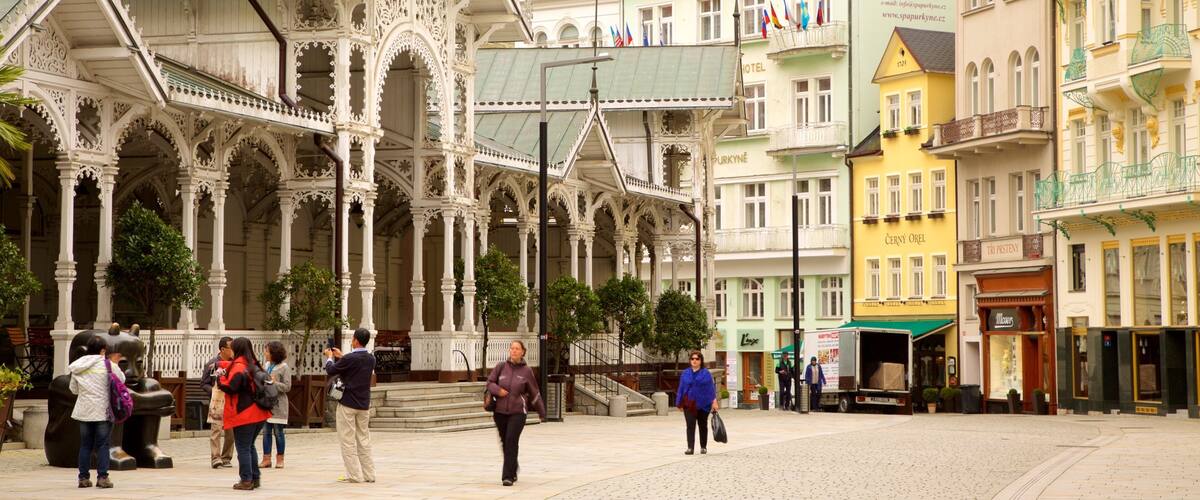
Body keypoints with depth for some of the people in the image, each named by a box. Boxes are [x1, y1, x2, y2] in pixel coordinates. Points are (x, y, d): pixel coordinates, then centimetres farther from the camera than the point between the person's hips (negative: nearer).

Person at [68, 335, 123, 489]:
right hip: (102, 411, -4)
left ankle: (84, 477, 9)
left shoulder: (78, 366, 4)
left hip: (84, 411, 4)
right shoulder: (107, 364, -8)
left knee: (85, 445, 10)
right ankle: (102, 477, -5)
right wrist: (115, 364, 15)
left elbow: (74, 389, 11)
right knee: (102, 444, 1)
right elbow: (121, 379, 4)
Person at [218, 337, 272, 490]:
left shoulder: (238, 367, -15)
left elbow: (229, 388, -20)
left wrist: (220, 376, -5)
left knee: (243, 448, -2)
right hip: (258, 413, 8)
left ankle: (246, 480, -4)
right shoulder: (252, 364, 12)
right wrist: (221, 365, 34)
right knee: (250, 446, 18)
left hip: (244, 415, -8)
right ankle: (255, 478, 19)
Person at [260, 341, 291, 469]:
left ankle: (280, 459, 10)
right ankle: (266, 458, 8)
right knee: (266, 432, 4)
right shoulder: (267, 365, 12)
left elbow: (287, 387, -10)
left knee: (278, 432, 1)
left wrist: (273, 383, -20)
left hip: (278, 404, -6)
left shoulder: (284, 368, -6)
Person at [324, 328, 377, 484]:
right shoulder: (371, 359, 3)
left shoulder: (350, 359, -18)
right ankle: (368, 474, 11)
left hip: (347, 404, -6)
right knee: (363, 439, 12)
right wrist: (341, 357, 26)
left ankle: (354, 475, -4)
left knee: (348, 440, -1)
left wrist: (330, 357, 15)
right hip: (364, 404, 6)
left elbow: (331, 371, -5)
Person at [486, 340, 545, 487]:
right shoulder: (501, 367, 1)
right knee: (505, 442, 12)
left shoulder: (526, 371, -2)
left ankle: (508, 476, -11)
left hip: (518, 411, -3)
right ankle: (513, 469, 37)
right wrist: (497, 390, -15)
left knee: (511, 441, -14)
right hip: (500, 411, 3)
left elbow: (534, 393, 6)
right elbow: (490, 382, 7)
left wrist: (542, 412, 13)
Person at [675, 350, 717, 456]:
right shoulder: (685, 374, 6)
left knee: (703, 425, 11)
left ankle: (703, 447, 23)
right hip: (689, 404, 1)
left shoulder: (706, 373, -1)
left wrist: (714, 401, -11)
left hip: (703, 404, -1)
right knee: (690, 425, -9)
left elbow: (711, 388, -3)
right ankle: (690, 448, -14)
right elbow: (681, 388, 8)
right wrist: (679, 403, 6)